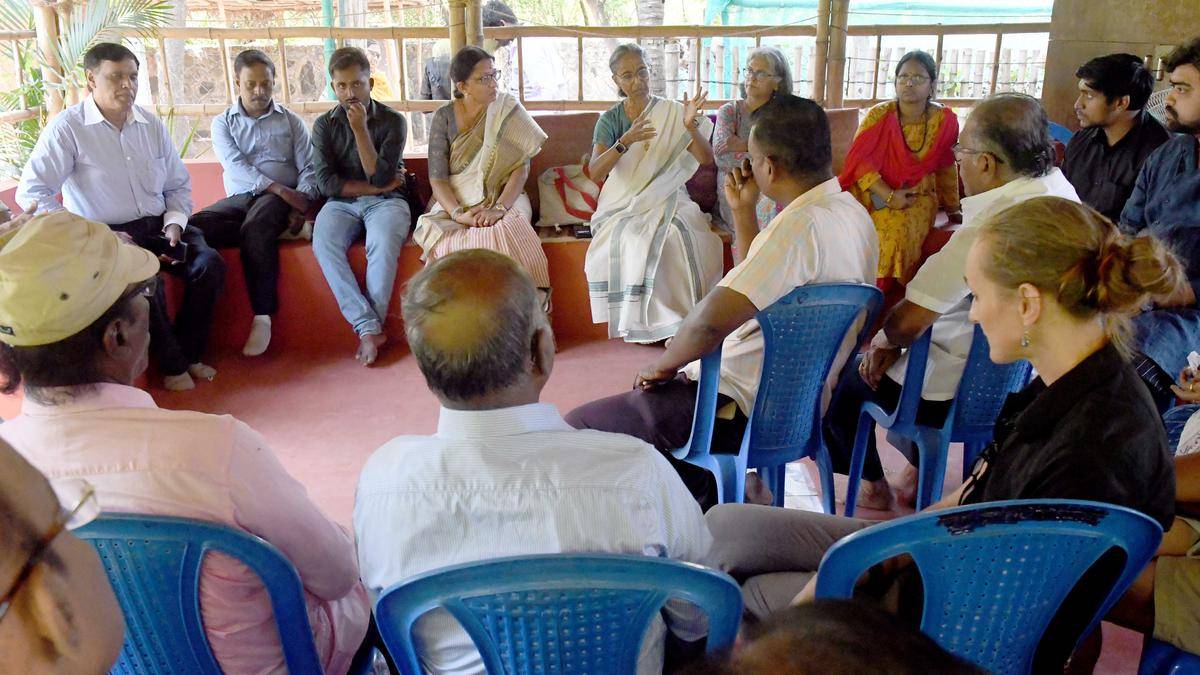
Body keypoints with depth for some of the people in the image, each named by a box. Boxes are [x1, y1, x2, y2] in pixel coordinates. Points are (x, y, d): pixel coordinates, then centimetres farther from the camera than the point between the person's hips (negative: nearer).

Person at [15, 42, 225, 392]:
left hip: (158, 227, 5)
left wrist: (174, 223, -3)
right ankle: (172, 364, -9)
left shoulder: (152, 125, 8)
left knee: (209, 263, -19)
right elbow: (30, 193, -12)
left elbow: (178, 185, 17)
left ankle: (189, 353, 0)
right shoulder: (67, 128, -7)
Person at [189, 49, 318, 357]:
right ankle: (273, 231, -25)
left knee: (255, 227, -37)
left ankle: (263, 316, -35)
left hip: (280, 198, -2)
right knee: (194, 226, -29)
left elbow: (309, 169, 7)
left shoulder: (291, 121, 15)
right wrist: (280, 189, -17)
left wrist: (300, 205, -13)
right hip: (239, 197, 2)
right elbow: (235, 166, -2)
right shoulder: (223, 123, 15)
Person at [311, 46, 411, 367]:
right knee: (323, 243, -31)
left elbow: (381, 177, -10)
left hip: (386, 201, -2)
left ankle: (369, 328, -25)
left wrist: (360, 129, -16)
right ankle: (369, 327, -31)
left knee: (383, 243, -36)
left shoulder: (392, 121, 0)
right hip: (341, 203, 2)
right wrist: (375, 187, -6)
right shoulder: (324, 125, 7)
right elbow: (326, 182, -3)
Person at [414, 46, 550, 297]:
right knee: (447, 241, -32)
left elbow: (521, 167, -5)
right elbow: (437, 178, -2)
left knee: (503, 235, -35)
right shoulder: (444, 117, 4)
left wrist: (499, 208, -20)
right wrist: (458, 213, -20)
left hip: (503, 200, -1)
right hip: (455, 204, 1)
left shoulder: (508, 110, 3)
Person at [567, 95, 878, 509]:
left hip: (744, 411, -10)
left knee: (580, 428, -5)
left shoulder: (802, 224, -25)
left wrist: (664, 364, -14)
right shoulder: (848, 213, 7)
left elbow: (713, 318, -32)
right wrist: (744, 212, 11)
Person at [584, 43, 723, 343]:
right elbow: (595, 172, -12)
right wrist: (626, 141, -28)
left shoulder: (674, 113, 4)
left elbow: (706, 159, -5)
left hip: (668, 199, 0)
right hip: (623, 204, 0)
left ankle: (680, 318, -18)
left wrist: (692, 127, -25)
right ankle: (642, 321, -19)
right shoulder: (610, 120, 3)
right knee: (632, 240, -34)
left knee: (680, 238, -33)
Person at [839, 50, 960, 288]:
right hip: (876, 194, 0)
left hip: (919, 195, 0)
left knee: (897, 231, -31)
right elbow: (859, 159, -12)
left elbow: (946, 168, 12)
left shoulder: (945, 120, -1)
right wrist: (889, 196, -20)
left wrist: (952, 208, 21)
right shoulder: (878, 115, -6)